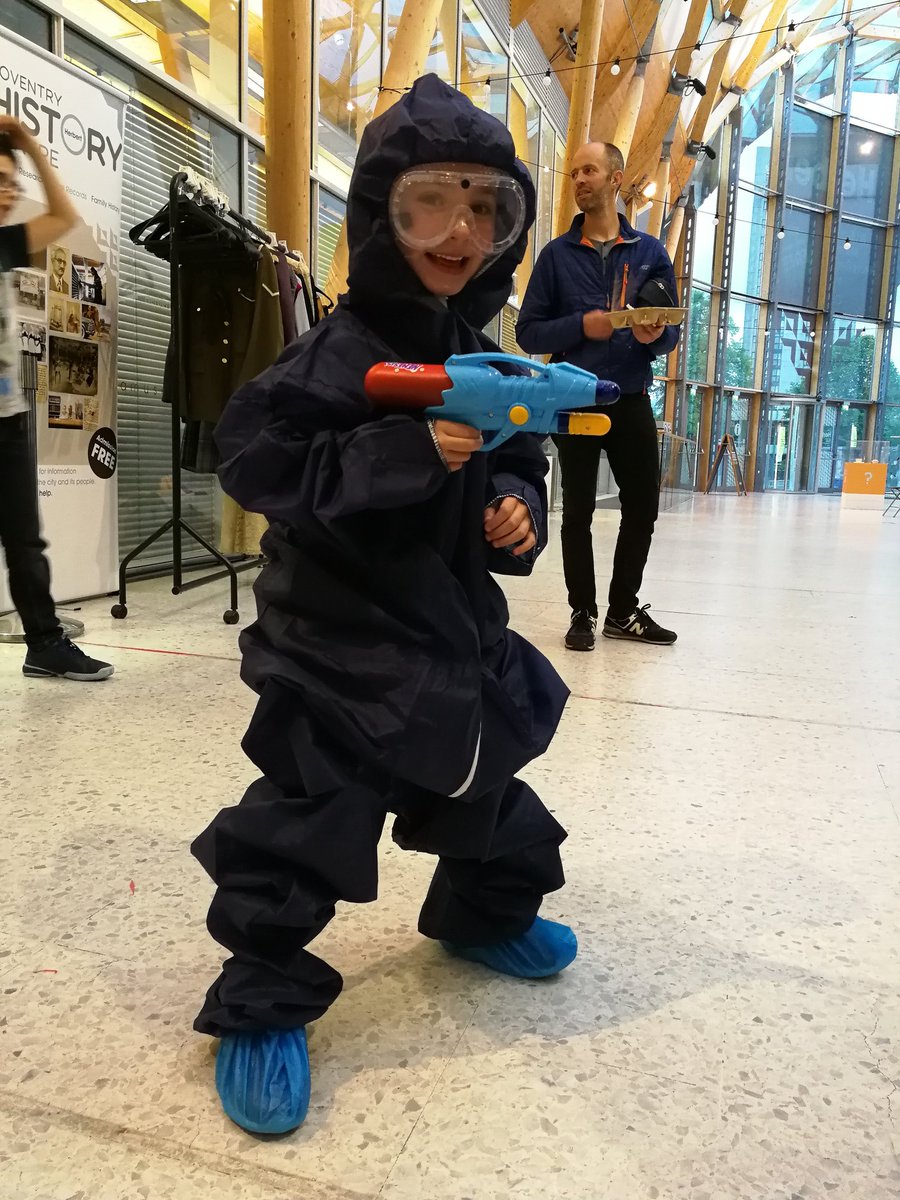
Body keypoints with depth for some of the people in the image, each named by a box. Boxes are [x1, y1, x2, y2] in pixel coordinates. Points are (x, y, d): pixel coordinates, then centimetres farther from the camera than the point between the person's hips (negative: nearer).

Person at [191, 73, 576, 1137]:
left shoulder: (484, 363, 6)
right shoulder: (339, 352, -15)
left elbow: (517, 468, 16)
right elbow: (257, 460, -23)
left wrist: (519, 512, -8)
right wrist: (409, 452, -31)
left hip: (454, 628, 8)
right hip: (341, 640, -7)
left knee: (486, 780, 22)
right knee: (307, 815, -3)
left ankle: (485, 911, 50)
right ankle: (262, 995, 20)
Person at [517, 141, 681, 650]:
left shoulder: (651, 252, 7)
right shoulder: (557, 254, 3)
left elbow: (672, 332, 8)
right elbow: (528, 332, -1)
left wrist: (655, 336, -15)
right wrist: (582, 326, -17)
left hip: (632, 401, 2)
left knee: (643, 507, 7)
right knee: (578, 512, 3)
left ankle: (624, 610, 23)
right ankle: (583, 613, 16)